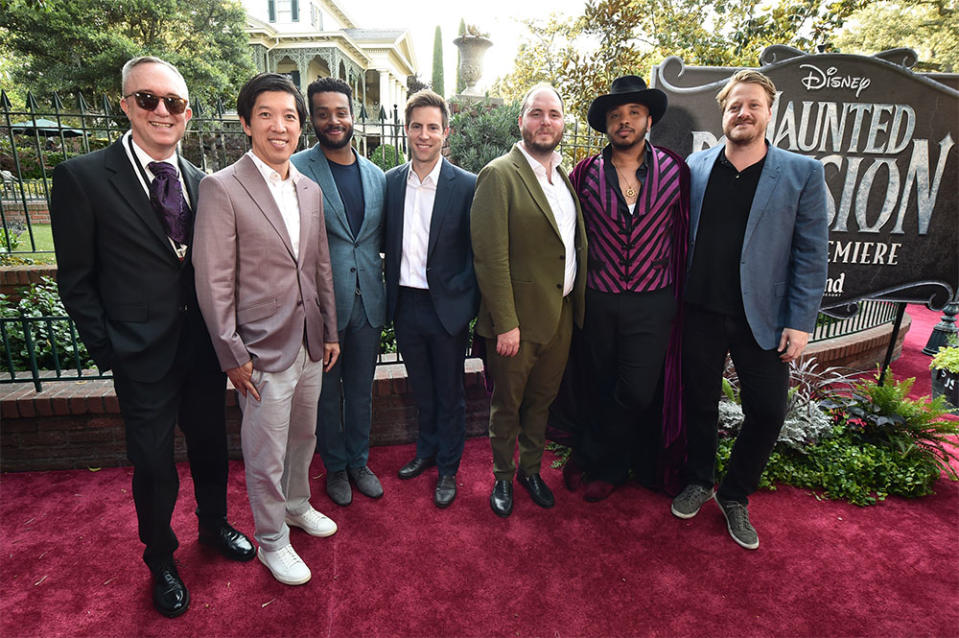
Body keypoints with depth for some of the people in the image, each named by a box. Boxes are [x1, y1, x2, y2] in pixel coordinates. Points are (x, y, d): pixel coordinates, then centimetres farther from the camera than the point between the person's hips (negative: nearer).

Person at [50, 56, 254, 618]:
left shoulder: (201, 181, 4)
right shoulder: (83, 177, -8)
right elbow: (77, 281, -5)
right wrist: (108, 350, -8)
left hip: (204, 347, 4)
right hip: (144, 357, -3)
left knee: (211, 445, 20)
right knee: (154, 466, 12)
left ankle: (215, 525, 47)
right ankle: (161, 562, 38)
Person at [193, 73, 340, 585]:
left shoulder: (311, 190, 8)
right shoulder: (221, 188, -12)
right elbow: (213, 283, -13)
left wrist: (330, 331, 12)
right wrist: (233, 356, -13)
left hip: (310, 346, 6)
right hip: (263, 352, -6)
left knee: (303, 437, 23)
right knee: (265, 456, 10)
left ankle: (297, 505, 48)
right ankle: (272, 541, 33)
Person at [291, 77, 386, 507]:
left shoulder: (376, 176, 8)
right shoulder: (297, 171, -7)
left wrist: (385, 292, 5)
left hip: (368, 302, 4)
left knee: (361, 390, 17)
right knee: (327, 391, 13)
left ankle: (358, 461, 36)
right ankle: (335, 467, 34)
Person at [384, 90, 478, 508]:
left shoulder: (466, 185, -8)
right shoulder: (389, 182, 3)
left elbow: (479, 253, -6)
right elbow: (386, 243, 8)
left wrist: (465, 298, -13)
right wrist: (391, 294, 1)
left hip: (446, 308, -3)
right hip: (405, 305, 4)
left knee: (450, 394, 12)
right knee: (421, 389, 21)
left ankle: (448, 469, 31)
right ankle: (426, 450, 43)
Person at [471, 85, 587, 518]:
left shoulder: (566, 176, 11)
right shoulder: (499, 175, -12)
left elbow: (575, 244, 13)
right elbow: (490, 256, -17)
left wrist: (576, 305, 7)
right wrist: (506, 323, -19)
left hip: (562, 315, 6)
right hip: (517, 318, -6)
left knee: (541, 399, 20)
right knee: (507, 404, 13)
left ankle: (531, 469, 41)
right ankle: (503, 478, 35)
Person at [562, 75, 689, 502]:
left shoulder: (674, 170, 1)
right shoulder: (585, 173, 0)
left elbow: (684, 234, 5)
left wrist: (681, 293, 3)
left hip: (652, 302, 0)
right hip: (598, 301, 1)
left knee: (636, 393, -4)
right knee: (604, 388, 13)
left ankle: (588, 457, 20)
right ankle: (612, 468, 34)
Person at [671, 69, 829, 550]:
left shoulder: (803, 173, 0)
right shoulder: (695, 167, 4)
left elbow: (811, 254, -2)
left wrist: (800, 323, -7)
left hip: (761, 318, -1)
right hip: (701, 312, 1)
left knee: (768, 411, 3)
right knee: (699, 402, 12)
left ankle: (734, 496, 27)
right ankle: (699, 482, 36)